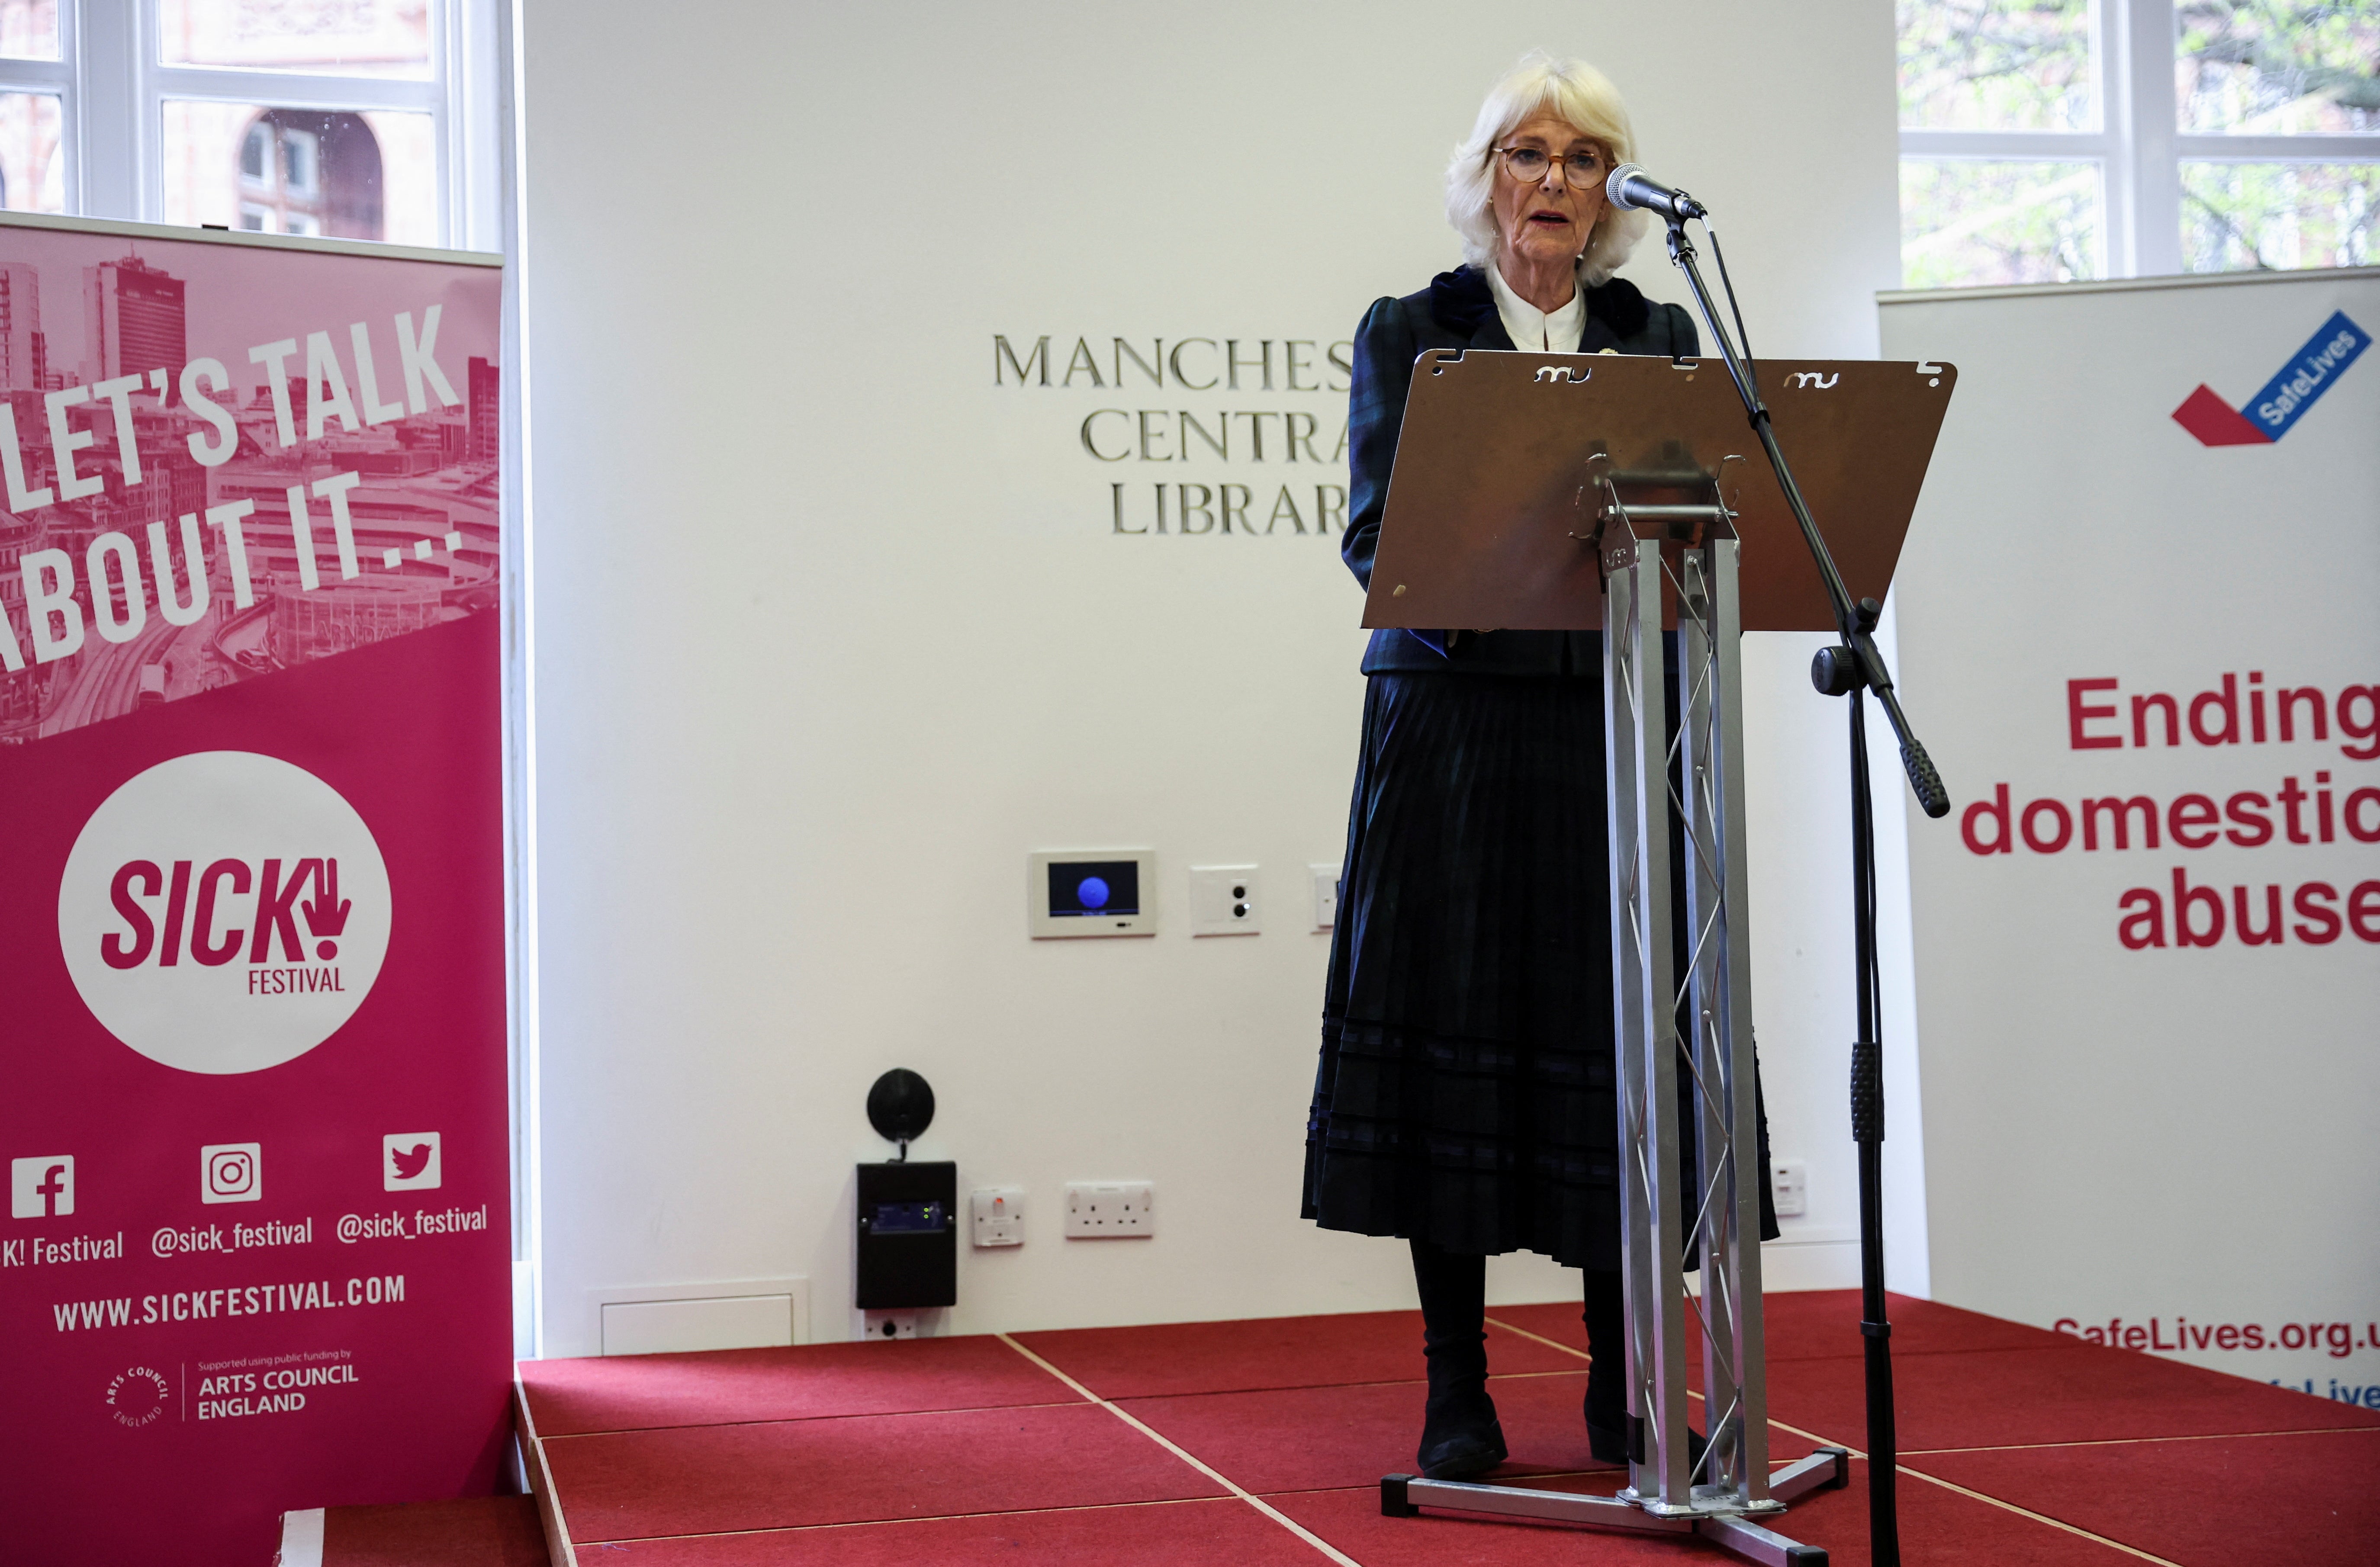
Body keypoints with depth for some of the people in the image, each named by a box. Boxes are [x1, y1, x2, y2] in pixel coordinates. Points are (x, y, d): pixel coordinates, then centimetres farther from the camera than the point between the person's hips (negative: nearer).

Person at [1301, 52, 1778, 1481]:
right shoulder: (1410, 333, 7)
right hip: (1455, 726, -2)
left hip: (1619, 722, 2)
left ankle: (1625, 1389, 13)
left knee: (1620, 1038, 1)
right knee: (1455, 1039, -1)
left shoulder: (1661, 339, 15)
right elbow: (1379, 533, -3)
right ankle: (1458, 1395, 8)